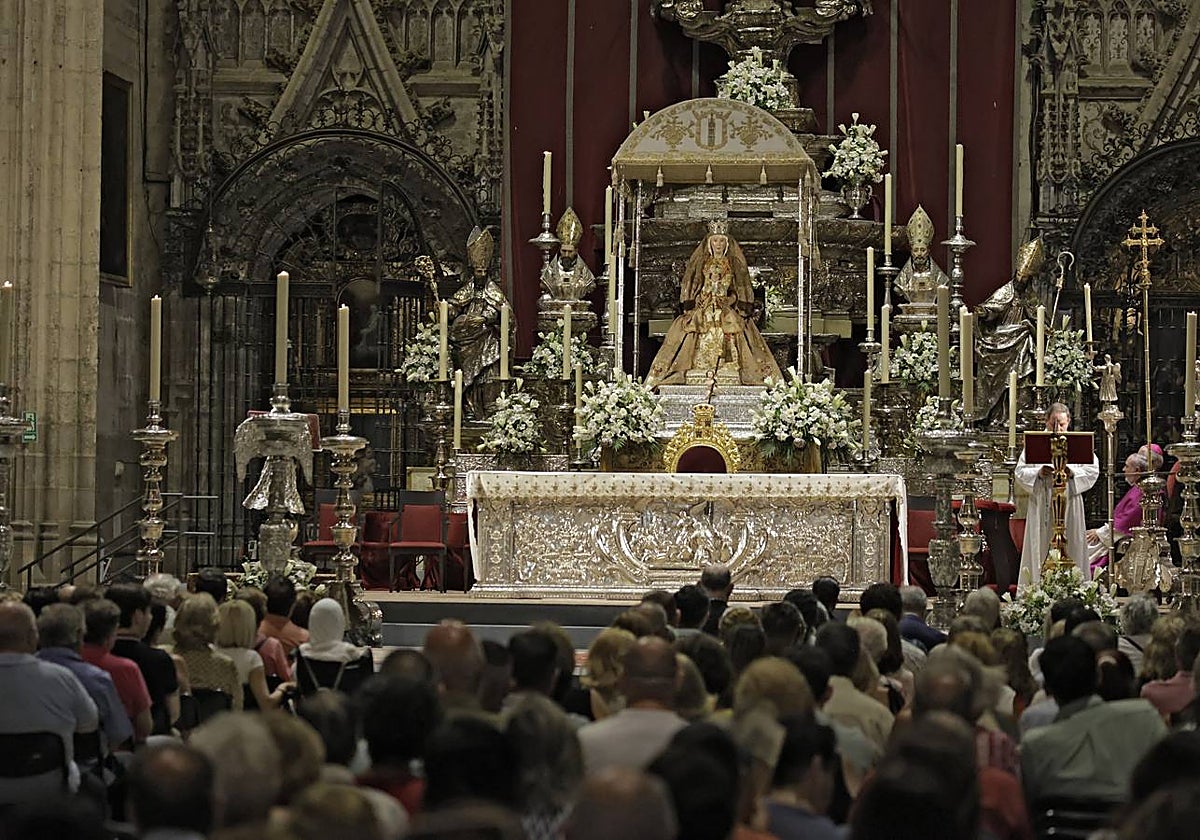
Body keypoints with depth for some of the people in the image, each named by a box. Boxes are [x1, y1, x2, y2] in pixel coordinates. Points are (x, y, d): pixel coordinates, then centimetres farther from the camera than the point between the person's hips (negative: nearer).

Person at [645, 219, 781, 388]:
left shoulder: (735, 264, 12)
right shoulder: (699, 262, 12)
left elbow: (742, 291, 11)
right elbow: (688, 288, 11)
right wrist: (690, 308, -1)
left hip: (729, 314, 0)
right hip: (702, 312, 0)